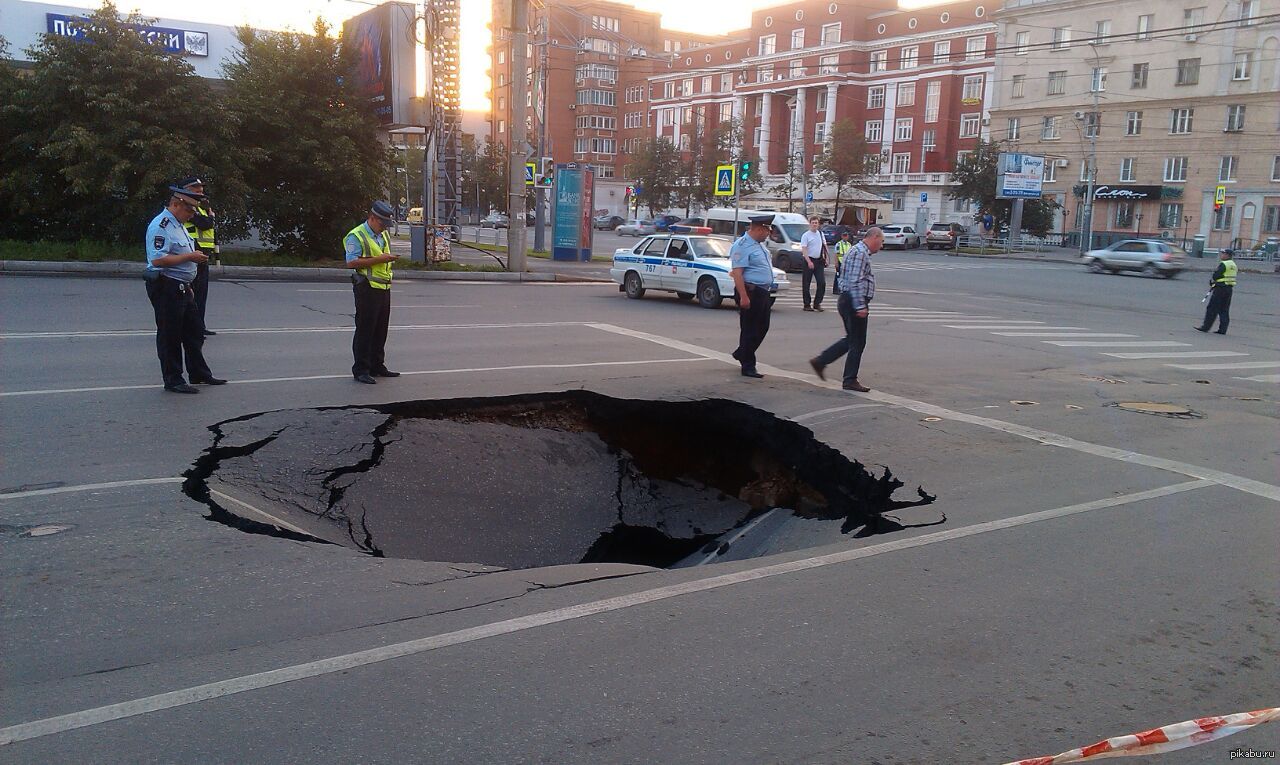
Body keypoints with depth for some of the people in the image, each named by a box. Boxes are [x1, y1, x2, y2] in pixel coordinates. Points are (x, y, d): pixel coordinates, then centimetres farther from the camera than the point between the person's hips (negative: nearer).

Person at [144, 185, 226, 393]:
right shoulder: (161, 225, -16)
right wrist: (189, 257, -21)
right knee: (170, 336, -1)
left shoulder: (178, 225, 17)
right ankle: (173, 381, 7)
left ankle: (200, 374, 26)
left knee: (194, 331, 15)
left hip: (182, 288, 10)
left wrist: (188, 286, 24)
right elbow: (158, 260, -26)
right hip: (166, 288, -10)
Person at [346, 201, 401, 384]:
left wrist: (389, 259, 10)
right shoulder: (356, 236, -10)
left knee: (381, 329, 12)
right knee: (364, 330, -5)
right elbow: (351, 262, -20)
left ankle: (377, 366, 22)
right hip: (367, 289, -8)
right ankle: (360, 370, 0)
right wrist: (378, 259, -22)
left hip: (384, 288, 8)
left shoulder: (384, 235, 17)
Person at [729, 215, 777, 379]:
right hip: (751, 292, -10)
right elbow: (737, 273, -21)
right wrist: (743, 297, -26)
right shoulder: (743, 246, -15)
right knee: (750, 330, -2)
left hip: (763, 292, 10)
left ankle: (741, 354, 34)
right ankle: (748, 367, 5)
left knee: (762, 327, 16)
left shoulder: (759, 244, 15)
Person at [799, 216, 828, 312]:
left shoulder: (821, 234, 11)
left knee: (822, 283, -1)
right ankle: (807, 305, 8)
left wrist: (825, 258, 9)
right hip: (809, 260, -5)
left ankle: (817, 303, 8)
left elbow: (824, 246, 19)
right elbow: (804, 249, -13)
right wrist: (809, 262, -22)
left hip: (819, 261, 5)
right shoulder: (806, 235, -6)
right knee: (806, 283, 1)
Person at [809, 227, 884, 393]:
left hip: (846, 300, 10)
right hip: (854, 302, -10)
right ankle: (850, 380, 5)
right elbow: (856, 282, -23)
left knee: (852, 340, 17)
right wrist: (860, 306, -25)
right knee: (857, 342, -2)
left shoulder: (859, 251, 19)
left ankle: (820, 361, 17)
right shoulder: (861, 253, -15)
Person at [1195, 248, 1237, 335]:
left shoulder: (1223, 264, -13)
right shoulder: (1233, 265, 16)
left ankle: (1206, 327, -3)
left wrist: (1211, 282, 6)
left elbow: (1215, 275, -16)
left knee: (1212, 308, -4)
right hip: (1230, 288, 9)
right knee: (1224, 310, 9)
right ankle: (1222, 329, 8)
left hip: (1220, 288, -9)